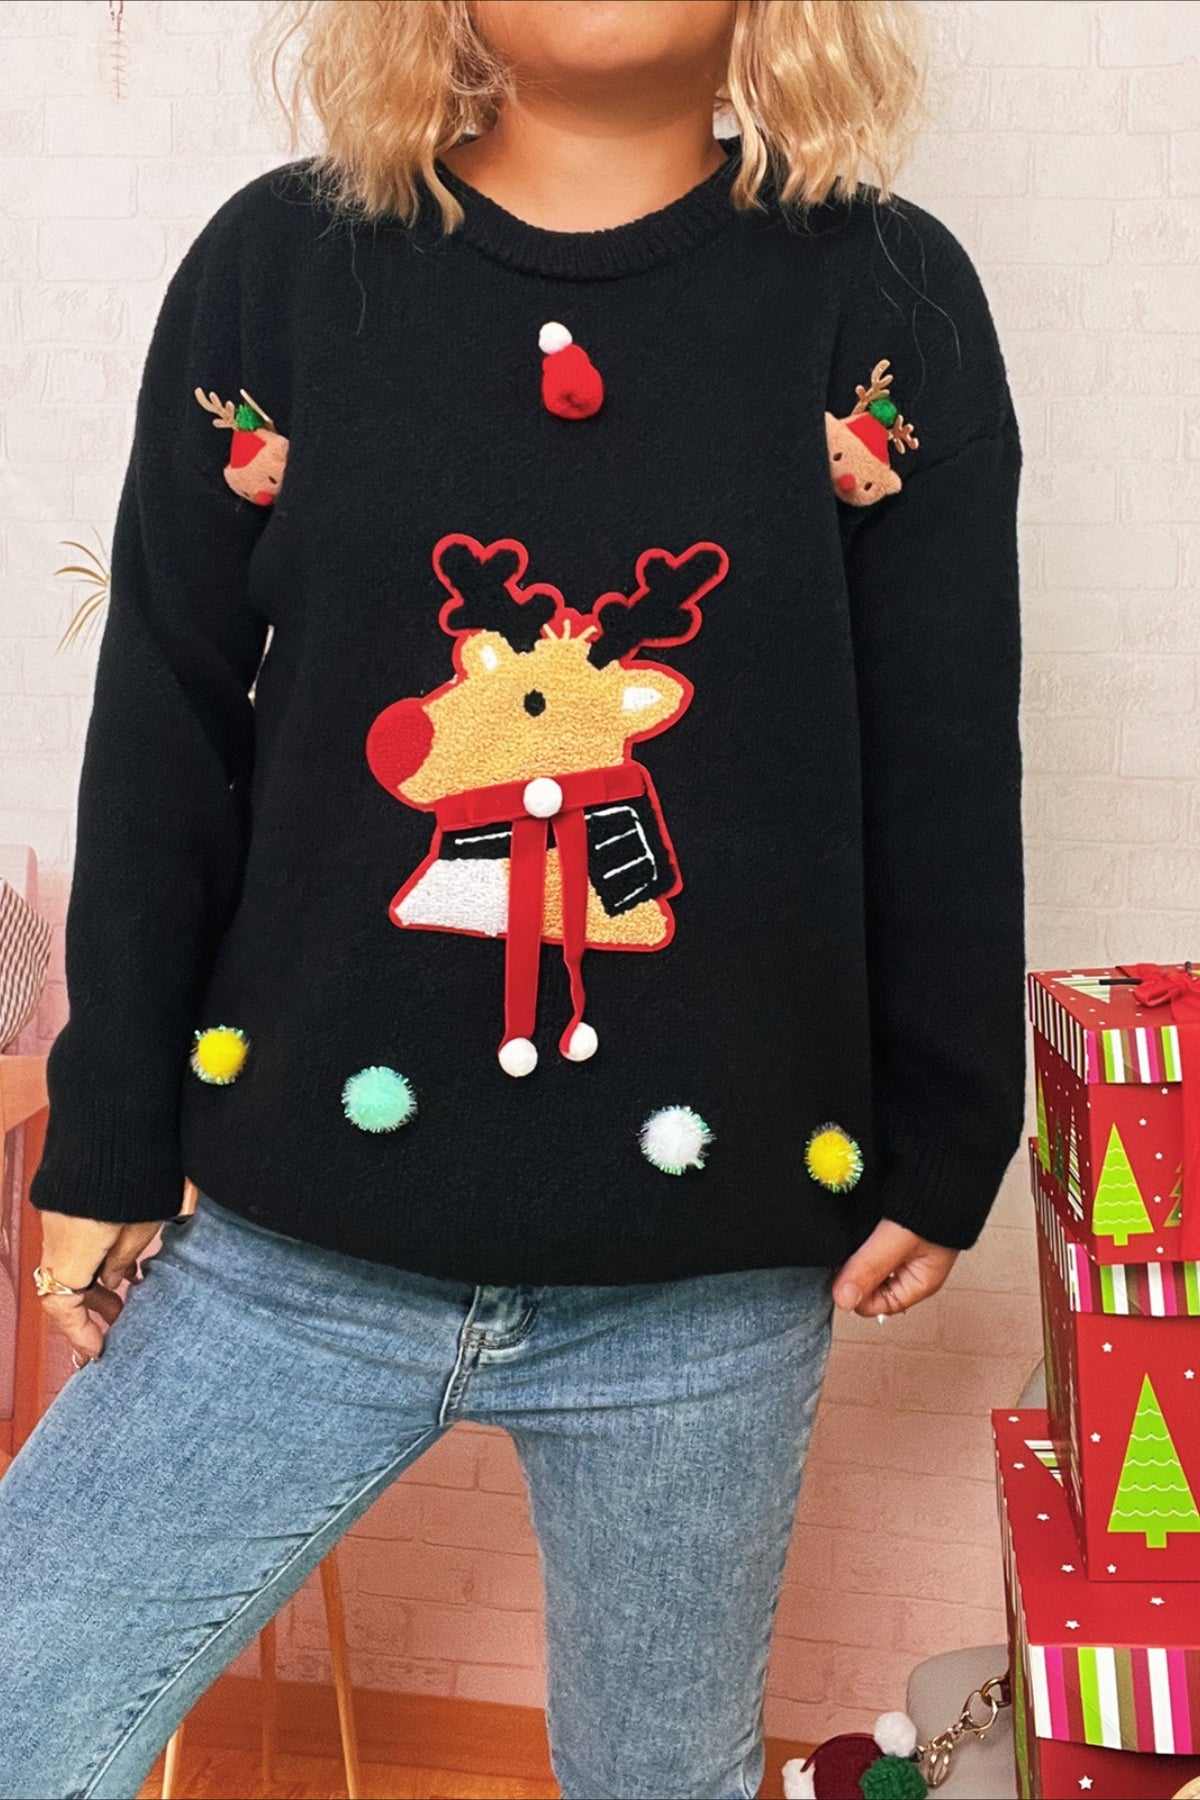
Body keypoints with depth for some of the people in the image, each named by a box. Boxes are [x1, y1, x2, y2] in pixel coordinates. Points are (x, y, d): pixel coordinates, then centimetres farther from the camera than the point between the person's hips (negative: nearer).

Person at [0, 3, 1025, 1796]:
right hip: (297, 1256, 1)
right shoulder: (276, 263, 1)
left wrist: (945, 1143, 5)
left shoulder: (888, 299, 0)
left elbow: (947, 774, 2)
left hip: (716, 1281, 0)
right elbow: (163, 746, 2)